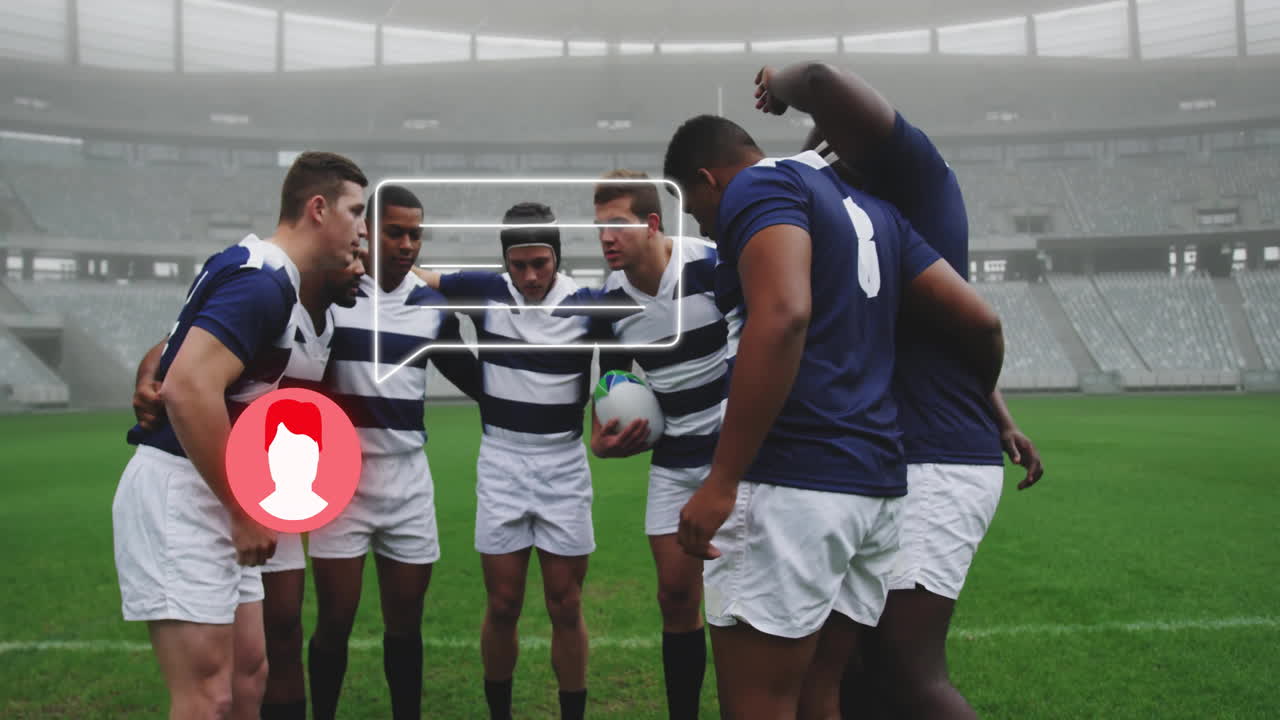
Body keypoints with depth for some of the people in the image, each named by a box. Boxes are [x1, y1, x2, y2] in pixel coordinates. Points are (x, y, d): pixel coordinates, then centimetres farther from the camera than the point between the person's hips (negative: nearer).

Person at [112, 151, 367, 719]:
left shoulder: (258, 271, 13)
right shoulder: (261, 283, -18)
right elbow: (187, 391, -28)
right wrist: (245, 513, -20)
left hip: (213, 499, 10)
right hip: (178, 493, -10)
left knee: (248, 674, 13)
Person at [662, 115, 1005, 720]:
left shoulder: (759, 185, -3)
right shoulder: (870, 208, 22)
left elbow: (784, 315, -23)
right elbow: (980, 321, 19)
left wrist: (721, 481, -23)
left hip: (792, 485, -9)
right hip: (876, 483, 9)